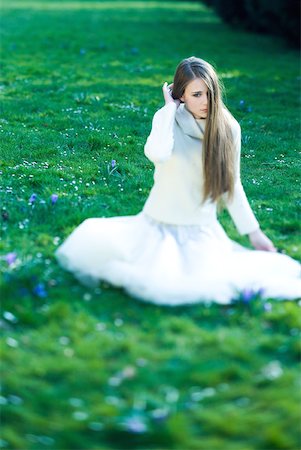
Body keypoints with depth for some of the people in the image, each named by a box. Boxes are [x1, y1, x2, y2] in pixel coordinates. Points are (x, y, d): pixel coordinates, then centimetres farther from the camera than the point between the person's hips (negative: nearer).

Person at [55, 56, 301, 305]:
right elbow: (157, 154, -29)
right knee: (93, 238, -20)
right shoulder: (168, 118, -6)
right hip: (160, 225, 0)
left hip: (202, 230, 1)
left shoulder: (228, 128, -1)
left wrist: (254, 232, 7)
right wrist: (170, 107, -17)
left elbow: (231, 185, 8)